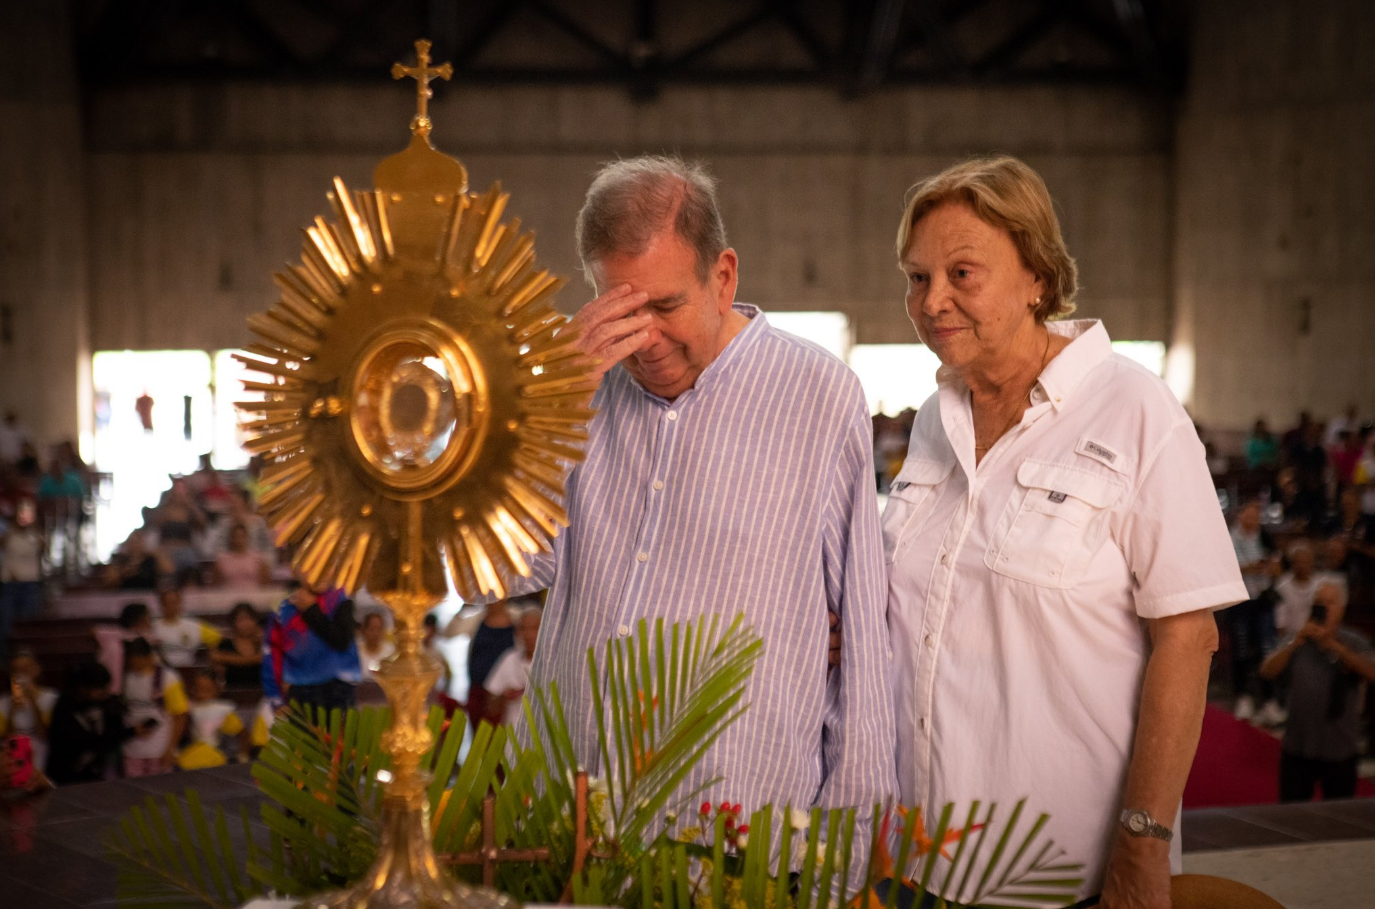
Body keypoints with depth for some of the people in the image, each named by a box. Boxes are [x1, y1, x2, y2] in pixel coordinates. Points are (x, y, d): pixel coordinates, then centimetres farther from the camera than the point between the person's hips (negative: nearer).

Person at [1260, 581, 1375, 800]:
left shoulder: (1354, 644, 0)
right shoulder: (1298, 642, 4)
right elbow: (1267, 671, -9)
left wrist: (1333, 645, -30)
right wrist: (1295, 643, -24)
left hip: (1340, 751, -1)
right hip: (1297, 748, 1)